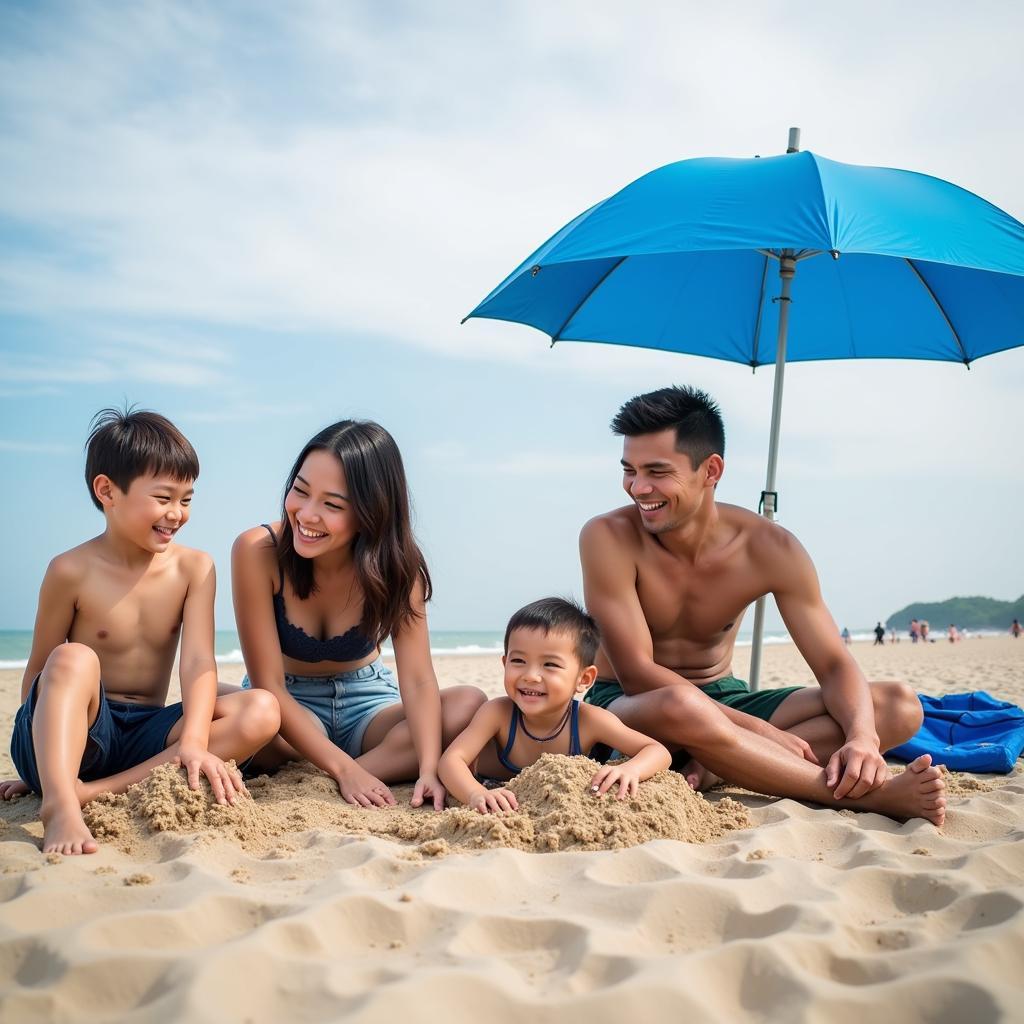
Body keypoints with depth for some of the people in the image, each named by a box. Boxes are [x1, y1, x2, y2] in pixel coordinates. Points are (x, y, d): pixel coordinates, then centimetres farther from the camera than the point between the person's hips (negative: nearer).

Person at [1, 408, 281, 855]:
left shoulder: (193, 568, 0)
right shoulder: (72, 571, -7)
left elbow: (198, 661, -11)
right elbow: (39, 671, -1)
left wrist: (193, 742, -27)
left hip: (144, 735, 3)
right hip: (75, 733, -3)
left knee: (260, 712, -21)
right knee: (74, 660, -32)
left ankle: (95, 791, -29)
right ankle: (60, 805, -47)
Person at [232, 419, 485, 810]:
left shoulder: (396, 564, -17)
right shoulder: (257, 552, -24)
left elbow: (418, 679, -23)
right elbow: (268, 685, -24)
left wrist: (429, 770, -41)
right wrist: (344, 769, -33)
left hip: (366, 698, 2)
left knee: (470, 704, -25)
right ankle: (390, 766, -19)